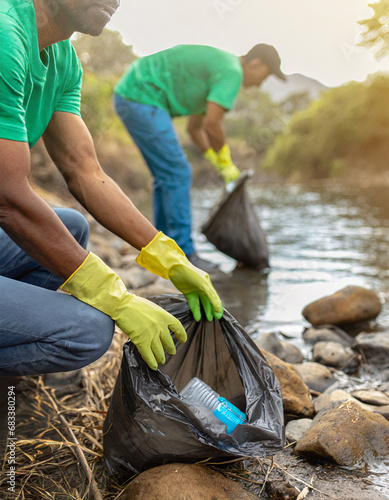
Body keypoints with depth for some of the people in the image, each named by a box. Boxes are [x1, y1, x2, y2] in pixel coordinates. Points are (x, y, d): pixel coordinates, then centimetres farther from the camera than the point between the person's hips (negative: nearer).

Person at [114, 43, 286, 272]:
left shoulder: (216, 67, 22)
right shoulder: (232, 72, -10)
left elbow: (195, 127, 24)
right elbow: (212, 123, -20)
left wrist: (219, 164, 21)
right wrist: (226, 161, -4)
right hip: (143, 99, -11)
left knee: (168, 176, 12)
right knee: (177, 174, -9)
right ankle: (184, 253, -4)